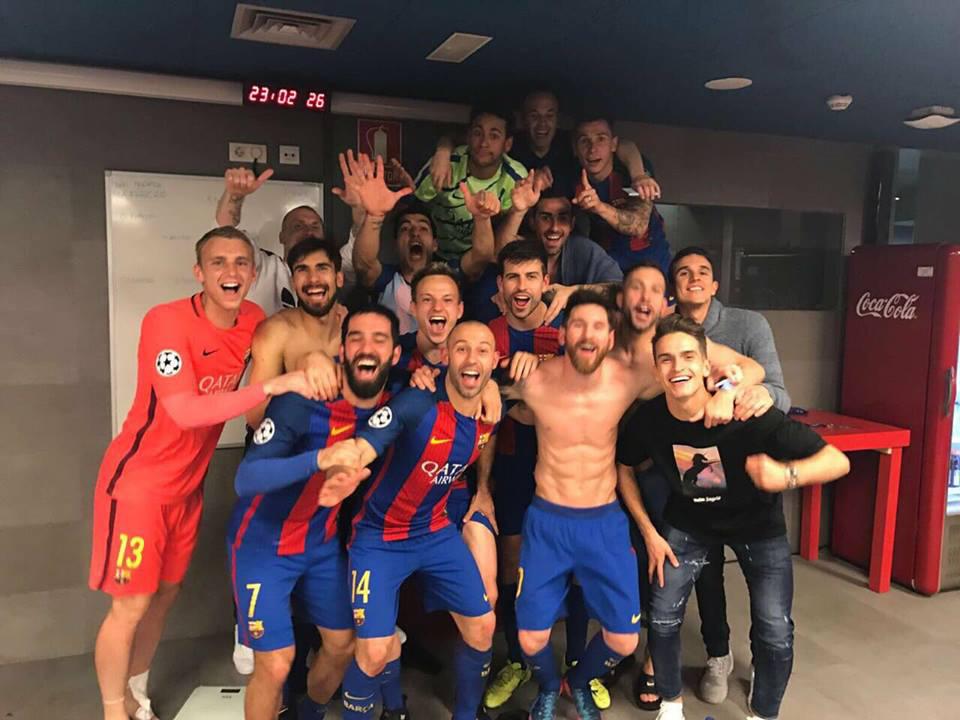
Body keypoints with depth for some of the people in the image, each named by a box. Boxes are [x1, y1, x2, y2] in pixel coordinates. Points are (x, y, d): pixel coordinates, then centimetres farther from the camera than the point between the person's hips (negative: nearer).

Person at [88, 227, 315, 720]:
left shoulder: (253, 320, -5)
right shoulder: (167, 321, -24)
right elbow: (185, 411, -34)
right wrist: (277, 385, -38)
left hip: (187, 483, 6)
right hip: (138, 480, -6)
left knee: (164, 595, 18)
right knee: (130, 606, 2)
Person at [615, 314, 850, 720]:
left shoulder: (749, 415, -35)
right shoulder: (647, 420, -26)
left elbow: (837, 461, -30)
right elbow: (623, 468, -3)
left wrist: (785, 474, -51)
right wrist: (649, 532, -6)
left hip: (758, 523, -1)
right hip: (688, 521, 2)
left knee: (775, 632, -6)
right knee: (662, 618, 0)